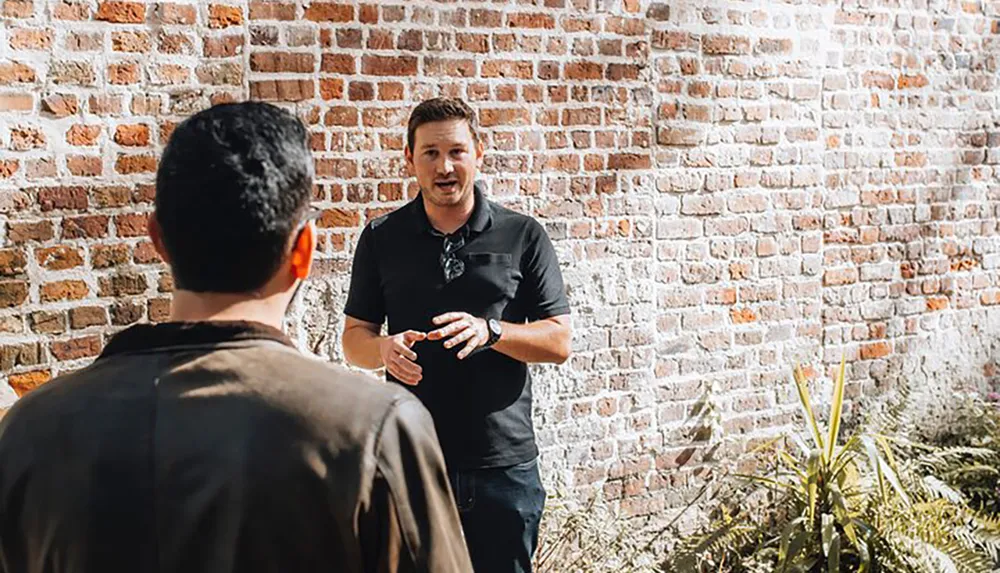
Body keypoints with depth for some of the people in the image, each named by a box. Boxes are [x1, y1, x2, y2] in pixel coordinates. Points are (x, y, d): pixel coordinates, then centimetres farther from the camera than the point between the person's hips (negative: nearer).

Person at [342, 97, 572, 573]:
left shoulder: (522, 235, 1)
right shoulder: (382, 239, 4)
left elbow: (559, 342, 0)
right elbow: (354, 337, 9)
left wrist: (489, 331, -18)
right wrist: (385, 347, -15)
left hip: (504, 462, 0)